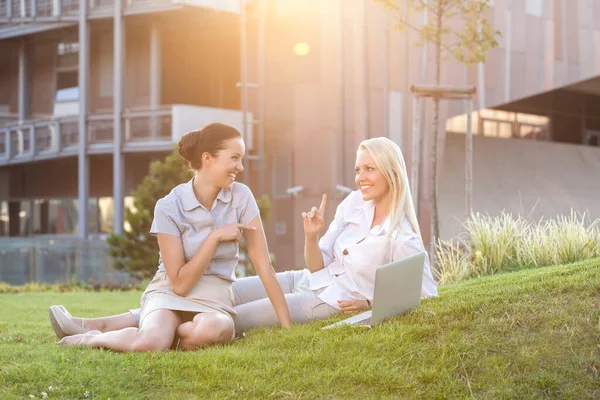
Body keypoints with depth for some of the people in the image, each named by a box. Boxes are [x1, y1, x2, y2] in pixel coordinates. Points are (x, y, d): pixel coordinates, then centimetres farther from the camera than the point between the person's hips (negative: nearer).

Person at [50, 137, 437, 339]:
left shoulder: (403, 238, -15)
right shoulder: (354, 204, 4)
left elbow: (427, 293, -12)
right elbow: (318, 267, 7)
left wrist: (372, 302, -19)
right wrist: (312, 236, -13)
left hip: (332, 305, -6)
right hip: (305, 283, 6)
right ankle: (106, 324, -10)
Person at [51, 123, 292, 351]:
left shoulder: (241, 197, -2)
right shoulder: (170, 207, -10)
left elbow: (264, 266, -2)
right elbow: (180, 283, -11)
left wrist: (287, 327, -6)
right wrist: (215, 236, -16)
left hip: (213, 301, 2)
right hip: (170, 294, -1)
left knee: (210, 331, -38)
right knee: (150, 343, -36)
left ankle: (168, 334, -6)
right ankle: (95, 339, -4)